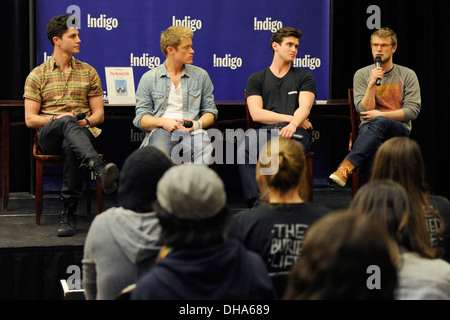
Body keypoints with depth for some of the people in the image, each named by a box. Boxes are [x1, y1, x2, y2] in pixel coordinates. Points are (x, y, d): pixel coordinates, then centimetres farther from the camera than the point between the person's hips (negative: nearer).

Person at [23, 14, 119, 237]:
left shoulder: (88, 72, 18)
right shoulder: (37, 75, 12)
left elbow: (99, 114, 16)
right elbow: (30, 120, 6)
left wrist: (85, 122, -7)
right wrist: (56, 119, -12)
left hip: (82, 133, 1)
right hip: (48, 136, -1)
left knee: (70, 146, -39)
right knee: (67, 122, -39)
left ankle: (69, 215, -37)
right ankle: (100, 170, -61)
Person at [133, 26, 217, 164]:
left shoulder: (200, 75, 19)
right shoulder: (149, 78, 14)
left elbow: (210, 111, 19)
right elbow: (140, 118, 9)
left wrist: (197, 124, -4)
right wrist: (163, 122, -11)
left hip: (192, 131, 1)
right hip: (160, 130, -1)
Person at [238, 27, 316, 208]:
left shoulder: (304, 77, 21)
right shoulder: (256, 79, 21)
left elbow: (304, 107, 2)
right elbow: (257, 114, 6)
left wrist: (293, 124, -21)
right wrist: (291, 118, -2)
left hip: (295, 131, -1)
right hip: (265, 130, 1)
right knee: (244, 151, -34)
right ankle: (255, 204, -34)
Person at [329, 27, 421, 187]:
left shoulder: (408, 75, 10)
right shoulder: (361, 75, 11)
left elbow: (413, 110, 1)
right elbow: (364, 110, 1)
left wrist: (381, 115, -9)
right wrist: (372, 84, -13)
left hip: (399, 129, -1)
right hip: (369, 127, 1)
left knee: (379, 123, -39)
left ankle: (346, 167, -55)